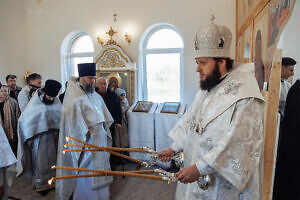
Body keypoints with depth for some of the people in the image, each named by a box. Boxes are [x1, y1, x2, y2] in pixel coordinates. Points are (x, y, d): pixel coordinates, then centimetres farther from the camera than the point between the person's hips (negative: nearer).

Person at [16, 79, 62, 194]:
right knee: (40, 160, 5)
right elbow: (25, 120, -9)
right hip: (38, 136, -4)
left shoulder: (56, 101, -4)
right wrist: (28, 138, -9)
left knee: (51, 159, 12)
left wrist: (57, 132, 0)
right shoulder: (35, 102, -14)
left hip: (51, 136, 4)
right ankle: (41, 184, 19)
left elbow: (60, 117, 4)